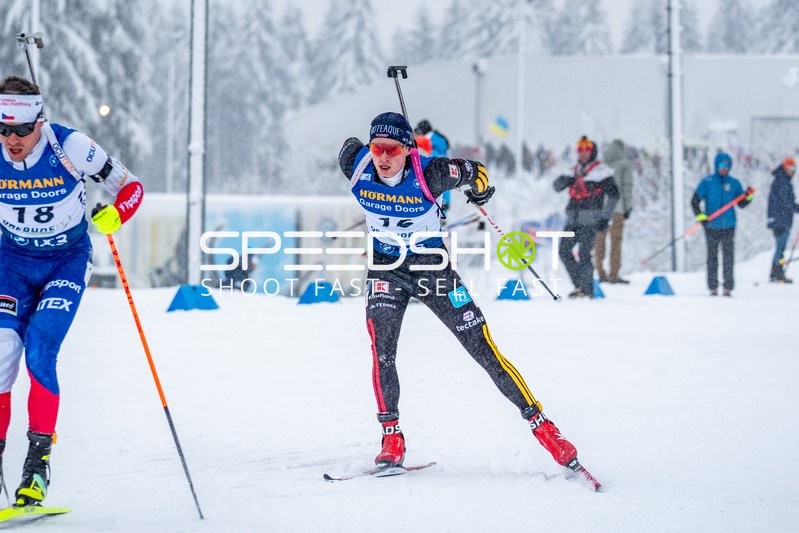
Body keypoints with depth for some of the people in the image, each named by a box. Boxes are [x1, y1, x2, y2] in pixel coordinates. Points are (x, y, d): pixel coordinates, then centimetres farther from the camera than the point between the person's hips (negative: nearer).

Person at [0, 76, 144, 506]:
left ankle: (40, 455, -12)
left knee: (39, 353, -20)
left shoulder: (71, 148, -22)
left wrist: (112, 215, -30)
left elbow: (130, 188, -10)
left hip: (68, 261, -3)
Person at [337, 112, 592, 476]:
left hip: (432, 267, -2)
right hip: (385, 268, 2)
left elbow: (475, 173, -5)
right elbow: (349, 147, 9)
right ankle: (391, 437, -9)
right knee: (381, 349, -21)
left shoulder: (429, 174, -24)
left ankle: (541, 426, 2)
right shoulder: (357, 166, -17)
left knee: (484, 350, -4)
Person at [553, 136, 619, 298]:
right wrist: (564, 180, -4)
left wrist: (605, 218, -11)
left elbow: (613, 194, -5)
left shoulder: (600, 170, -1)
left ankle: (587, 290, -6)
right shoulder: (577, 170, 19)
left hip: (590, 219, -7)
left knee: (583, 254, -13)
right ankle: (579, 285, 15)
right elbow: (557, 186, 20)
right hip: (573, 219, 7)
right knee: (564, 251, 5)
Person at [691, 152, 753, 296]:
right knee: (712, 257, 2)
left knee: (728, 257, -3)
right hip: (711, 226, -1)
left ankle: (728, 287, -1)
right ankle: (713, 288, 6)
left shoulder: (734, 183, 8)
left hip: (728, 226, 1)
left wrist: (748, 196, -7)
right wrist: (701, 216, -8)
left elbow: (741, 204, 13)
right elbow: (695, 201, 3)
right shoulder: (707, 182, 1)